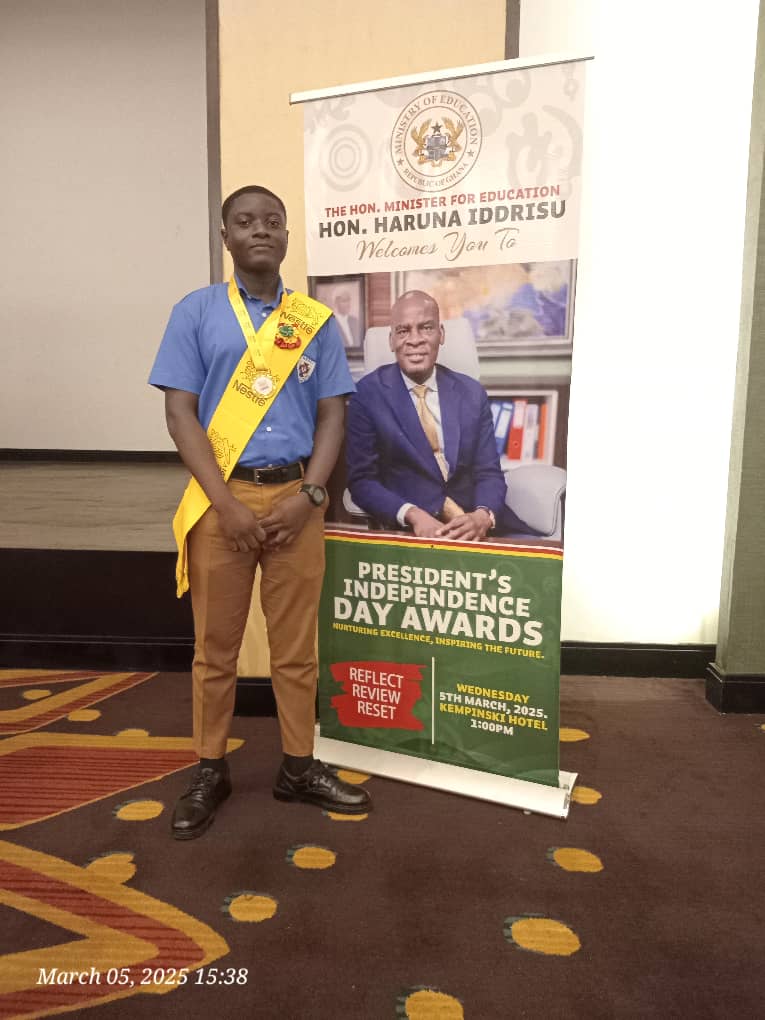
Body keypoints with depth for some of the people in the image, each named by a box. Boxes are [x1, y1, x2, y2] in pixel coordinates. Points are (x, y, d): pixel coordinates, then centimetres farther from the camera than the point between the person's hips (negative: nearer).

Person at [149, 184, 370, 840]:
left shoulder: (315, 320, 8)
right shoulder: (196, 313, 2)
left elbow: (332, 414, 5)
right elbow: (180, 413, -4)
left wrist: (309, 496, -9)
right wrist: (226, 503, -13)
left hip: (296, 499, 2)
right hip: (222, 499, -1)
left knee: (296, 641, 9)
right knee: (216, 642, 8)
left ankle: (299, 767, 25)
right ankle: (211, 770, 25)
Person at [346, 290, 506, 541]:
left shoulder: (472, 393, 8)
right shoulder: (369, 394, -1)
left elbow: (489, 473, 7)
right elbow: (362, 479, -3)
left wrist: (483, 516, -15)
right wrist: (412, 515, -19)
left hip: (470, 526, 2)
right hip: (406, 530, -1)